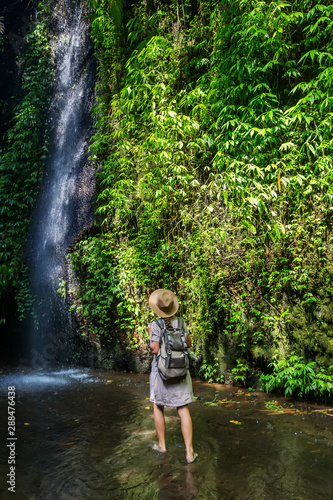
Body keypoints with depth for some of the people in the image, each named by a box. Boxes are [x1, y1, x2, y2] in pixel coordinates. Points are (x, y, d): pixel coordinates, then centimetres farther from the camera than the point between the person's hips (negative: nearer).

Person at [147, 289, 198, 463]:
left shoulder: (155, 325, -15)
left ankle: (162, 445, 30)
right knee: (183, 410, 6)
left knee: (158, 407, 19)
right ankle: (189, 452, 4)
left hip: (161, 371, -2)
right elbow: (189, 344, 5)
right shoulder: (180, 321, -4)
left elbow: (155, 350, -18)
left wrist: (150, 334, -3)